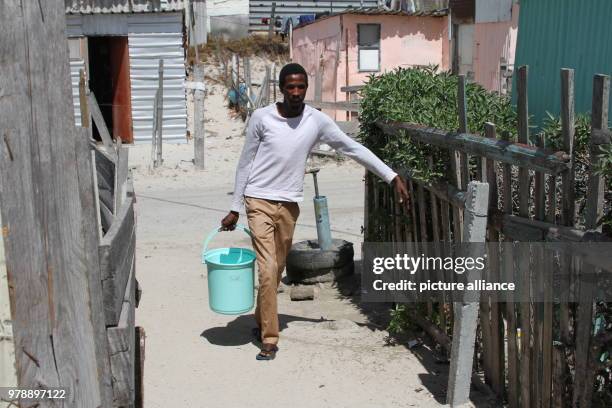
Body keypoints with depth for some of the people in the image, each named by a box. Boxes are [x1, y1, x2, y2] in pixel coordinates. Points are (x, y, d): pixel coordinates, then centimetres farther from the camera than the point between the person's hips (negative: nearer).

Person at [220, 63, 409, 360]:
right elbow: (245, 163, -1)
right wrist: (235, 208, 0)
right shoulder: (262, 118, -8)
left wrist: (393, 177, -3)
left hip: (289, 204, 3)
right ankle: (269, 339, -1)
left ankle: (261, 322, 34)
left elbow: (353, 149, 0)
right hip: (260, 201, -3)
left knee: (277, 270, 12)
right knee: (268, 269, -10)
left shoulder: (317, 121, -3)